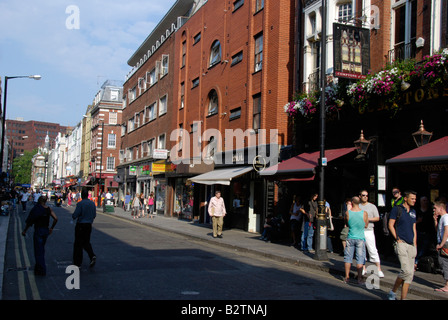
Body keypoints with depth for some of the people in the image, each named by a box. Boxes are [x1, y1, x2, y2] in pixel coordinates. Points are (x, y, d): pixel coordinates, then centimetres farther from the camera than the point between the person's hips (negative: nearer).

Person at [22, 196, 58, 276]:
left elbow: (30, 221, -15)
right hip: (46, 230, 6)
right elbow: (55, 219, 1)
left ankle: (42, 270, 3)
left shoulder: (36, 208, -15)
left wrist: (24, 230, -6)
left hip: (38, 231, -6)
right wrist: (51, 228, 14)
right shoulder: (49, 209, 1)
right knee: (42, 250, 22)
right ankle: (38, 267, 34)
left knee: (38, 251, 2)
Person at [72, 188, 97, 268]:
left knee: (78, 244, 4)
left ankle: (77, 263, 9)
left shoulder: (80, 204, -15)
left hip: (80, 225, -5)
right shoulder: (92, 203, 3)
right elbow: (94, 215, 10)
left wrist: (73, 216, 8)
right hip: (89, 225, 5)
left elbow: (75, 215, -15)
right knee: (86, 242, 19)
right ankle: (92, 256, -3)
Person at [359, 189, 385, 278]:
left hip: (368, 231, -3)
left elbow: (377, 218, 2)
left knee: (373, 250, -8)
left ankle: (379, 270, -6)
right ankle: (363, 269, 14)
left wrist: (367, 219, -12)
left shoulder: (372, 206, 8)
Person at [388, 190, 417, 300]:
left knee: (410, 273, 2)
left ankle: (403, 298, 8)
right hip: (401, 243, -7)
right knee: (407, 270, -17)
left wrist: (415, 244, 13)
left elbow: (414, 228, 21)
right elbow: (390, 225, -3)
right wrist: (397, 239, -9)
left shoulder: (413, 212, 17)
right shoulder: (397, 209, -1)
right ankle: (393, 292, 3)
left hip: (411, 245, 7)